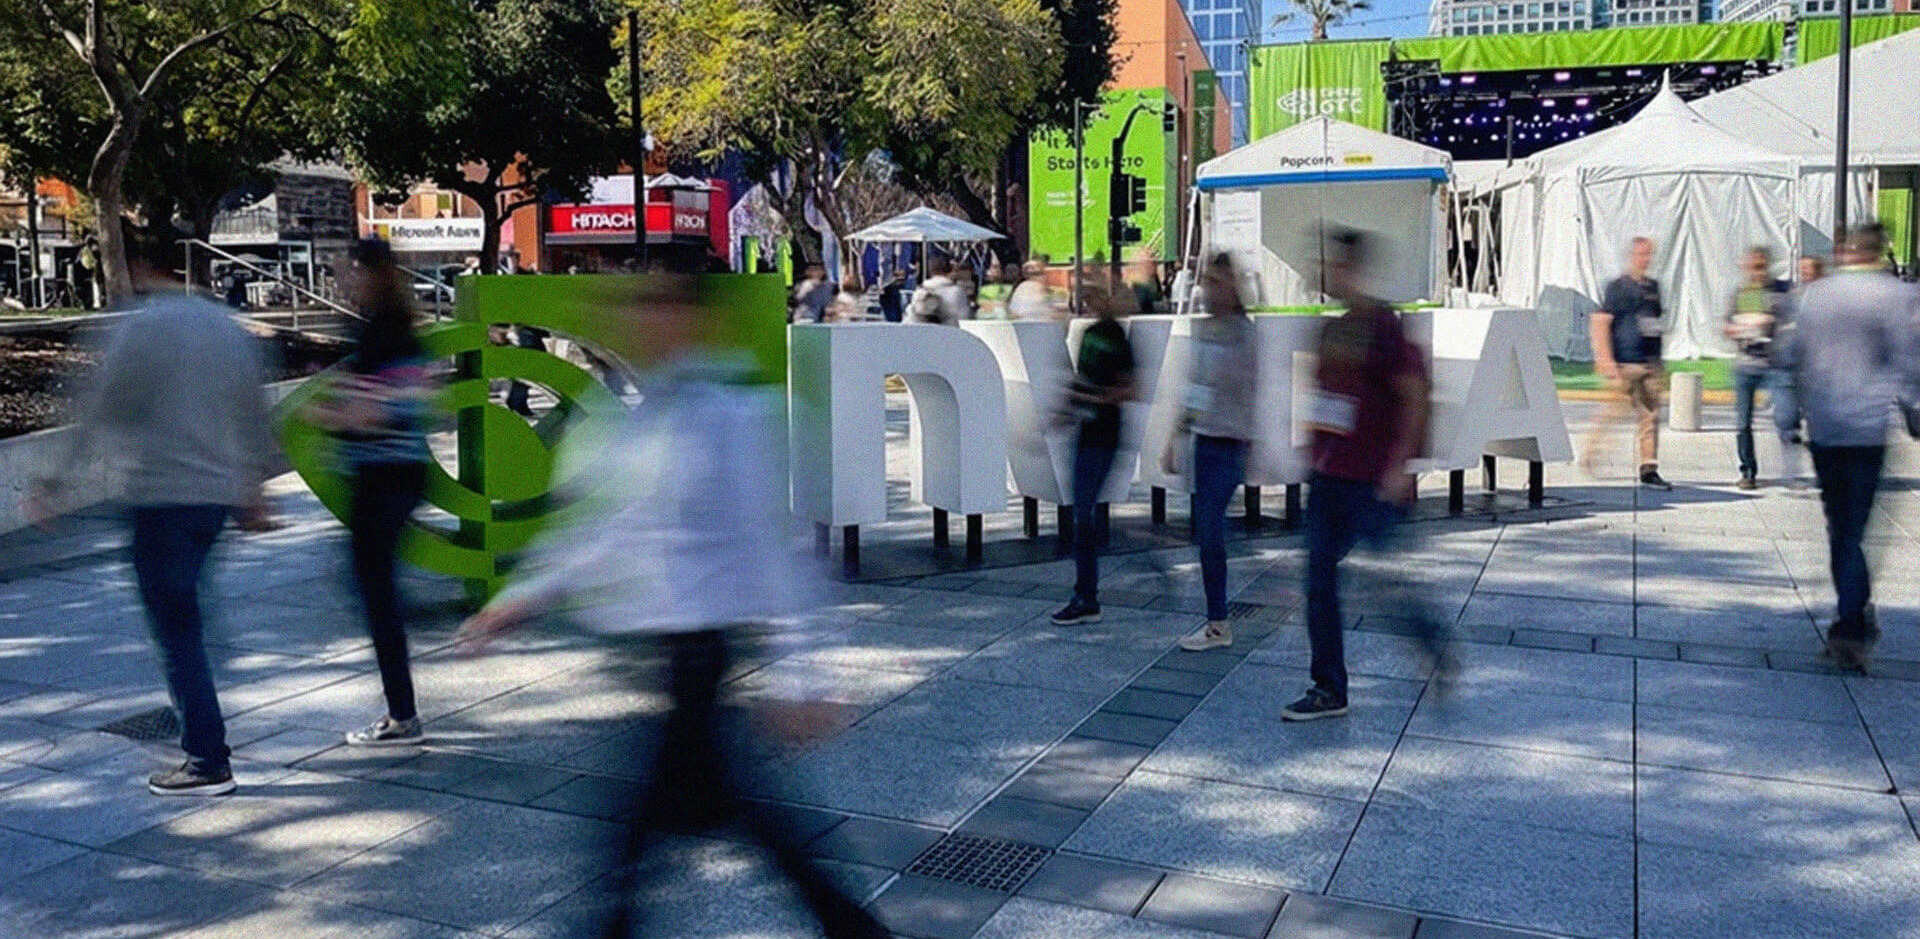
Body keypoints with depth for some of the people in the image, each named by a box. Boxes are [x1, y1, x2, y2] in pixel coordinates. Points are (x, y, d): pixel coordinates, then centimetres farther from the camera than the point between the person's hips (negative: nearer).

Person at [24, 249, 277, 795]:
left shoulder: (138, 329, -10)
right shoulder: (227, 325, 10)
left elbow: (96, 413, -9)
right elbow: (254, 415, 16)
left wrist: (52, 483, -1)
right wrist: (254, 488, 26)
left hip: (161, 495, -7)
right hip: (220, 493, 7)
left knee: (176, 631, -1)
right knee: (187, 620, 22)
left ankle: (209, 763, 1)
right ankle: (195, 725, 27)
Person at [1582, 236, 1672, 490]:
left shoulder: (1653, 287, 16)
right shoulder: (1618, 286, -6)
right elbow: (1600, 321, -12)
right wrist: (1605, 359, -20)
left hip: (1650, 364, 7)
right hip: (1624, 363, -7)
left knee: (1651, 415, 4)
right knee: (1615, 411, -4)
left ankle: (1649, 469, 7)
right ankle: (1590, 453, 14)